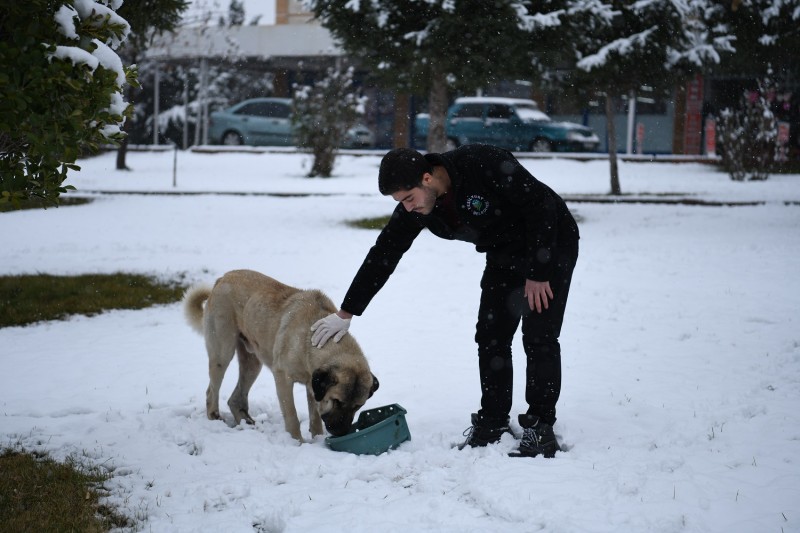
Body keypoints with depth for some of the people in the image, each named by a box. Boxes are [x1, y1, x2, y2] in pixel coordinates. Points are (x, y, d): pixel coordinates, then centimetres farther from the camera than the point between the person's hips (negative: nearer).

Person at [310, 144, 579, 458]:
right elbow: (382, 256, -5)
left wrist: (538, 273, -23)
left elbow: (542, 204, -27)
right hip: (503, 255, 7)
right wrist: (346, 313, -4)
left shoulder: (485, 166, -34)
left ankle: (540, 428, -2)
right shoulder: (413, 208, -13)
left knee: (539, 338, -10)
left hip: (551, 246, -6)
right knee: (490, 337, 2)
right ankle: (491, 423, 13)